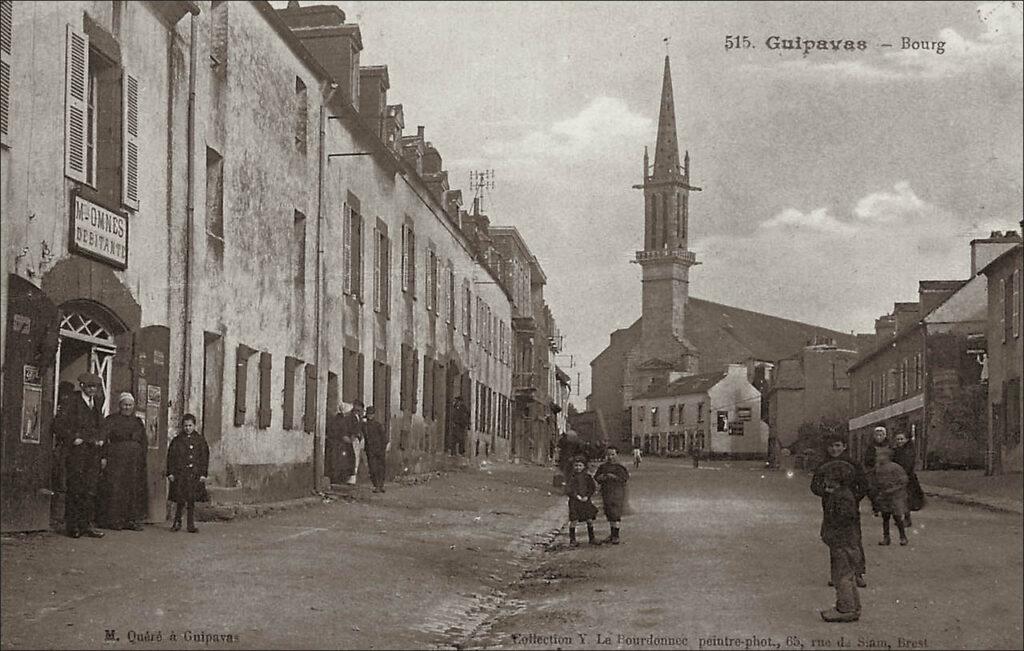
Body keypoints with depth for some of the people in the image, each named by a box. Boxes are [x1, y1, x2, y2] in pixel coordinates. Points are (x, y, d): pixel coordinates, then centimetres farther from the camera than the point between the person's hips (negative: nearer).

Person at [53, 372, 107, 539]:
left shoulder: (97, 404, 16)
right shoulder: (73, 403, -4)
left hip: (93, 453, 6)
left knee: (90, 490, 3)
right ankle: (72, 526, 2)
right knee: (75, 490, -3)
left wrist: (102, 454, 17)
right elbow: (58, 424, -10)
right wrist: (72, 439, -12)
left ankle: (86, 525, 6)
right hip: (77, 452, -6)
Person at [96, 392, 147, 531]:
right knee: (115, 489, -7)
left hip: (134, 462, 4)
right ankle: (113, 520, -3)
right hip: (115, 461, -4)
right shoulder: (111, 420, 3)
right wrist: (103, 456, -18)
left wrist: (143, 461, 6)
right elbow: (103, 438, -6)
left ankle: (132, 519, 5)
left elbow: (143, 444, 15)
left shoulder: (138, 422, 15)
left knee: (134, 490, 1)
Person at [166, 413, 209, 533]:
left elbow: (205, 458, 6)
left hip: (195, 475, 1)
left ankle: (191, 525, 11)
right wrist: (170, 473, -2)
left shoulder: (200, 440, 6)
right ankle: (177, 522, 15)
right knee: (180, 501, -1)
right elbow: (170, 457, 5)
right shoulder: (177, 440, 4)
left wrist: (203, 474, 0)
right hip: (179, 475, -1)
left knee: (191, 501, 4)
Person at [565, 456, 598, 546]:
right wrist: (577, 496, -14)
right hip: (574, 501, -3)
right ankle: (572, 540, 7)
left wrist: (587, 496, -8)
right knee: (573, 520, -4)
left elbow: (593, 488, 5)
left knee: (590, 520, 3)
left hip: (586, 501, 3)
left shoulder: (587, 477, 5)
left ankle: (591, 538, 16)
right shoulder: (571, 477, -3)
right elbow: (568, 490, -7)